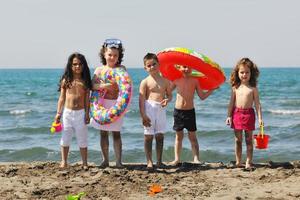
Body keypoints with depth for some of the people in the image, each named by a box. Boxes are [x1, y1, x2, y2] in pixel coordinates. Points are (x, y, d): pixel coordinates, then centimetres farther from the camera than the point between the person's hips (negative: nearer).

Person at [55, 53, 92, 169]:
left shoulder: (85, 81, 1)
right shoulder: (66, 80, 2)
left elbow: (87, 99, 1)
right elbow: (62, 98, 5)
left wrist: (87, 114, -5)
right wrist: (58, 113, 0)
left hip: (81, 113, -1)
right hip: (67, 112, 1)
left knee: (82, 139, 6)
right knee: (65, 138, 6)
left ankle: (85, 163, 15)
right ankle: (64, 162, 16)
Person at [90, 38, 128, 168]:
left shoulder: (122, 69, 3)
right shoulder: (99, 70, 5)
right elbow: (93, 85, -9)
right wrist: (104, 86, -25)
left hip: (116, 104, -2)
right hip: (102, 103, 2)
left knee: (116, 133, 1)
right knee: (103, 133, 7)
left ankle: (118, 161, 3)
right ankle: (105, 160, 16)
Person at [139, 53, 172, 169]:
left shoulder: (165, 81, 8)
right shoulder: (145, 82, -3)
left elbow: (169, 95, 16)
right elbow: (141, 99, -8)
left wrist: (167, 100, -9)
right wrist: (143, 115, -15)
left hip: (161, 110, 3)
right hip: (149, 108, -3)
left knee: (160, 136, 7)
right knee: (148, 136, 1)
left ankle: (159, 161, 16)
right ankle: (149, 162, 6)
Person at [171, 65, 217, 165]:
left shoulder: (195, 81, -1)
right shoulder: (177, 80, 0)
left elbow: (202, 96, 2)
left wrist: (212, 89, -4)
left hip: (190, 111, -1)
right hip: (178, 111, 1)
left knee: (192, 136, 4)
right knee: (179, 135, 8)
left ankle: (196, 158, 5)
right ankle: (177, 159, 14)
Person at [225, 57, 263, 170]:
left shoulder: (253, 88, -1)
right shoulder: (235, 87, 4)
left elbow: (257, 104, -1)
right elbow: (231, 102, 7)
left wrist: (260, 118, -7)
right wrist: (229, 116, 2)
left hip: (248, 113, -2)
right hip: (236, 113, 2)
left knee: (249, 140, 5)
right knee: (238, 140, 9)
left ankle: (248, 162, 11)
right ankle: (238, 162, 18)